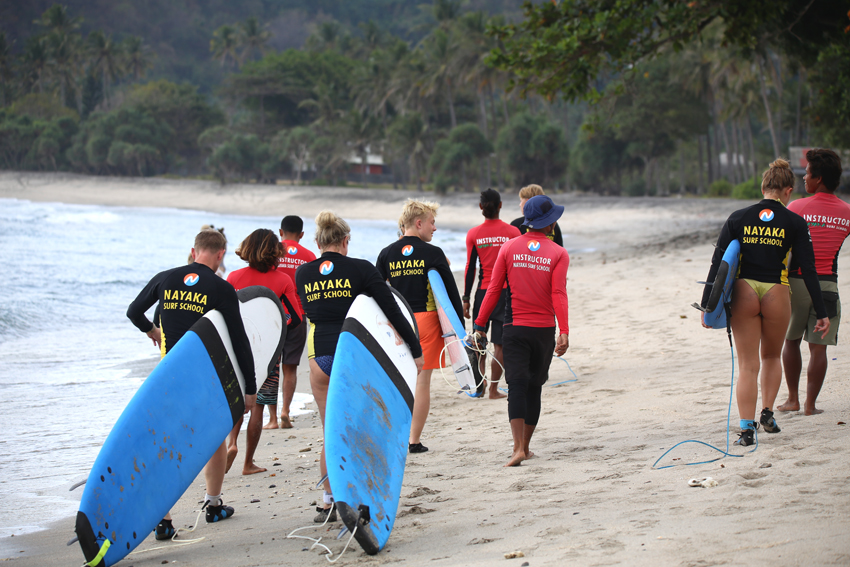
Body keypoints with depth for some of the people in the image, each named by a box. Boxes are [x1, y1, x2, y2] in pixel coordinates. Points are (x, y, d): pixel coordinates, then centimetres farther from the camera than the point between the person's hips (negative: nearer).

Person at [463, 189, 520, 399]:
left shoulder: (473, 234, -1)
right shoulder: (512, 232, -2)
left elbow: (470, 268, 0)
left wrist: (466, 298, 6)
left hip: (483, 291, 1)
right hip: (507, 291, -1)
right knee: (500, 344, 2)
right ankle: (493, 389, 1)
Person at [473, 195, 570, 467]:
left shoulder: (508, 248, 2)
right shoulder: (558, 253, -2)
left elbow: (494, 289, 0)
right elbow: (558, 294, -12)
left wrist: (480, 324, 6)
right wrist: (564, 332, -15)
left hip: (514, 329, 0)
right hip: (544, 329, 0)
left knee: (517, 386, -4)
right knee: (534, 387, 12)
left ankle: (518, 447, -18)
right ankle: (526, 446, 20)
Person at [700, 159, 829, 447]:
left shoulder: (738, 218, 2)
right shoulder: (794, 222, -1)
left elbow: (717, 264, 0)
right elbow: (809, 270, -3)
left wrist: (707, 305, 3)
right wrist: (821, 313, 1)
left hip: (743, 293, 1)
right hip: (776, 294, 0)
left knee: (748, 365, 4)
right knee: (772, 357, 24)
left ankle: (747, 428, -3)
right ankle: (767, 413, 18)